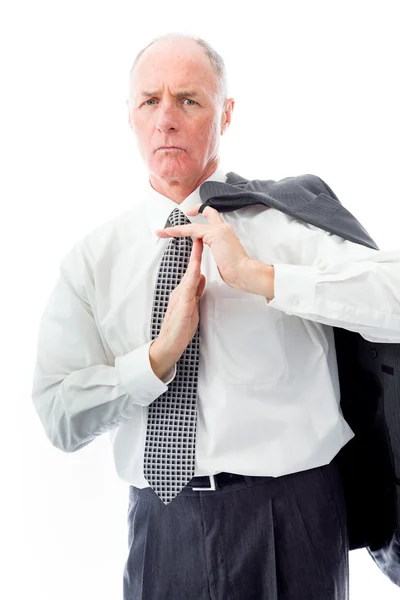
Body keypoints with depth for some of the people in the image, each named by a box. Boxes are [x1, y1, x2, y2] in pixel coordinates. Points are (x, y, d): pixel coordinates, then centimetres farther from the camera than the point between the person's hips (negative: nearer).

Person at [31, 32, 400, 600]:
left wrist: (258, 276, -25)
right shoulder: (94, 257, 0)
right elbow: (60, 419, -5)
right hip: (161, 525, 2)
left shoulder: (288, 220, -6)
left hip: (292, 516, -1)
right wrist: (160, 355, -18)